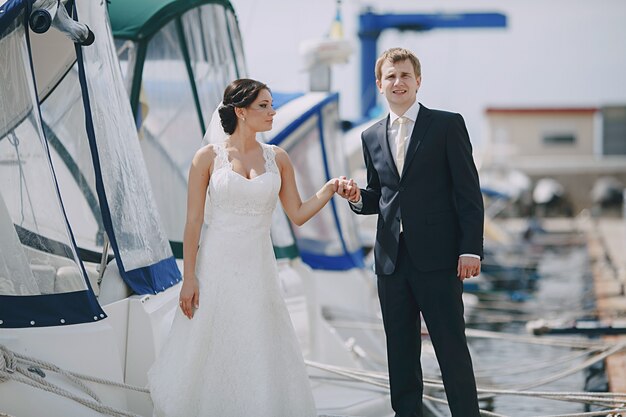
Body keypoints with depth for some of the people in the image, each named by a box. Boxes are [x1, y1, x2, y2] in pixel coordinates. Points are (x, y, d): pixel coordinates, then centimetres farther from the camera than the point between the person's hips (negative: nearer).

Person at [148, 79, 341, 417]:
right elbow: (193, 221, -4)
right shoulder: (208, 156, -4)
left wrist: (329, 189, -9)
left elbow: (298, 214, 7)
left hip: (258, 271, 3)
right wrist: (188, 278, -8)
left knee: (259, 359, 3)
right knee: (209, 357, 4)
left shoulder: (277, 158, 5)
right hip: (216, 267, -3)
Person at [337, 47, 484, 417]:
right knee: (401, 349, 10)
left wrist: (471, 249, -11)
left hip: (437, 257, -5)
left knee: (451, 346, -2)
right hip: (392, 259, 5)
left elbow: (468, 191, -4)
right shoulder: (372, 137, 13)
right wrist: (357, 197, -3)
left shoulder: (448, 125, -1)